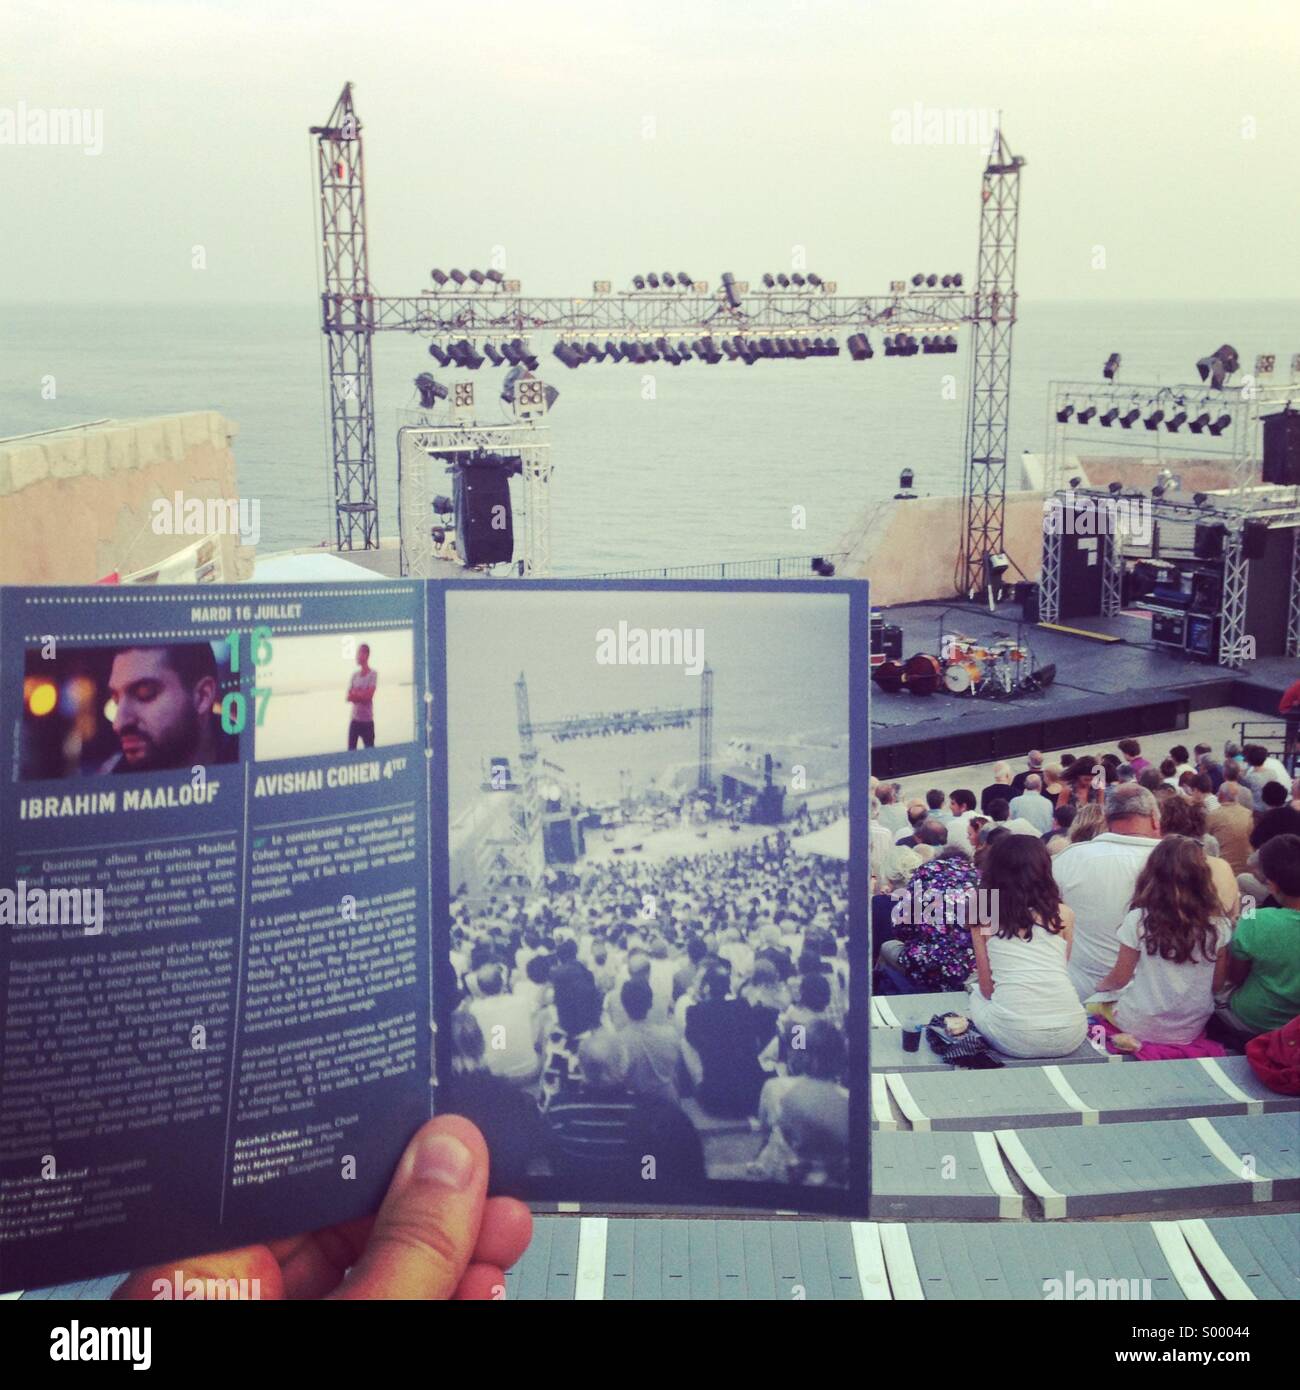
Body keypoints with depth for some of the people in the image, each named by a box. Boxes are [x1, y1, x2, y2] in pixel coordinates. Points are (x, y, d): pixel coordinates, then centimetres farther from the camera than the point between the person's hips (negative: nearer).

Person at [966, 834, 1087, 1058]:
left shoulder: (983, 918, 4)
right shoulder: (1063, 914, 5)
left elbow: (986, 988, 8)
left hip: (1015, 1039, -2)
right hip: (1069, 1035, 2)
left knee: (977, 997, 30)